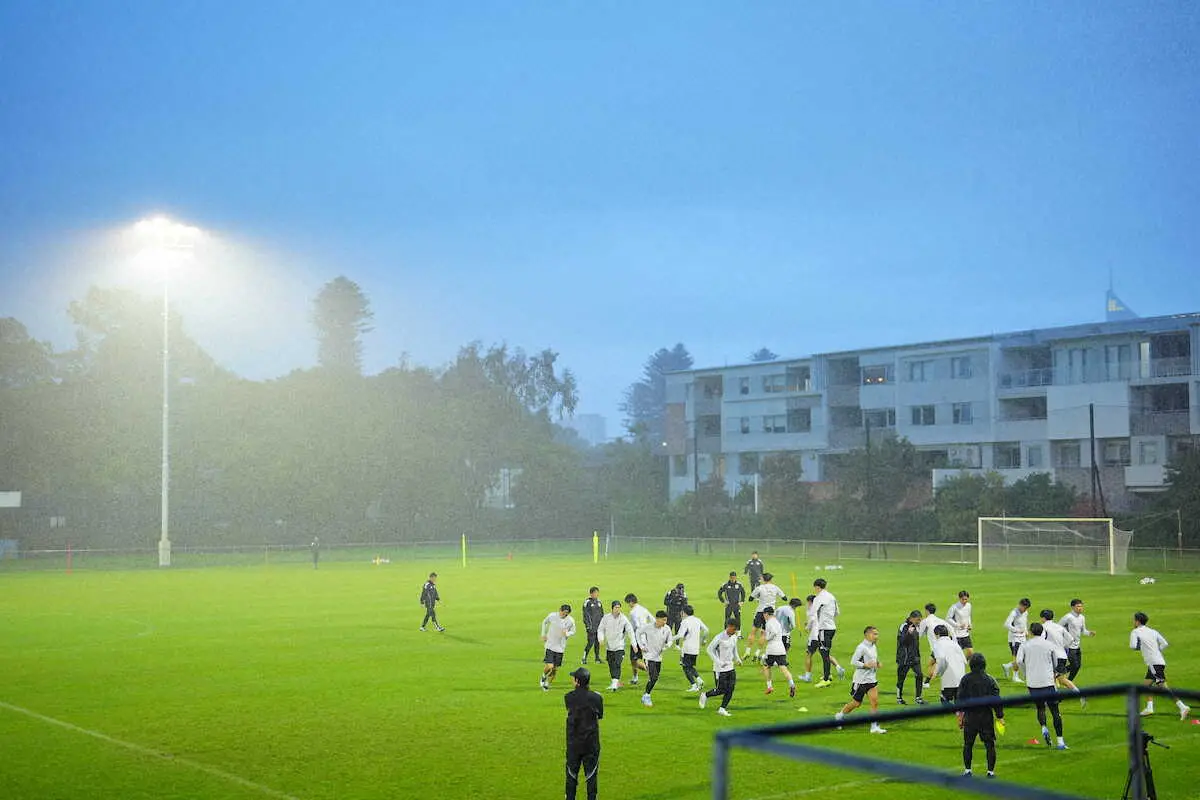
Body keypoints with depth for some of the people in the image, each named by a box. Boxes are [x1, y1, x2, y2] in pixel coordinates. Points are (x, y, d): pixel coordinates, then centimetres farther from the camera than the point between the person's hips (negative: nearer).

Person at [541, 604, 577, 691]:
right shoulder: (552, 615, -11)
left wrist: (567, 633, -15)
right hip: (550, 645, -2)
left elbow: (573, 632, 7)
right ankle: (543, 677, 17)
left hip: (560, 647, 2)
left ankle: (547, 684, 30)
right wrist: (543, 634, 5)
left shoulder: (571, 621, -10)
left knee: (555, 669, 7)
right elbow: (544, 622, 10)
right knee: (550, 666, -15)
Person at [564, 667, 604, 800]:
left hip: (573, 742, 1)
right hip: (591, 742, -1)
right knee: (591, 773, 9)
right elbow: (600, 716, 3)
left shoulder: (568, 697, -10)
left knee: (572, 773, 14)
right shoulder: (597, 698, -11)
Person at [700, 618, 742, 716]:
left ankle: (722, 709, 11)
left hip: (730, 667, 7)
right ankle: (705, 695, 22)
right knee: (721, 690, -3)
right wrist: (718, 662, -18)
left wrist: (737, 659, 4)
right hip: (720, 669, -7)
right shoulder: (719, 637, -17)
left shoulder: (734, 637, 4)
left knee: (730, 689, 0)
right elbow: (709, 649, -12)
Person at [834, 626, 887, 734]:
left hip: (871, 679, 7)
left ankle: (874, 727, -4)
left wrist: (877, 664, 6)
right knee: (856, 703, 5)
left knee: (875, 702, -7)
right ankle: (839, 716, 28)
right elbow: (853, 662, -19)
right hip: (860, 680, -7)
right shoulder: (861, 647, -17)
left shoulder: (873, 646, 10)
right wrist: (866, 665, -23)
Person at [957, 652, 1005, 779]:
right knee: (989, 744, 6)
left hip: (970, 716, 1)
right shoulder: (990, 680, -4)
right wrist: (1000, 716, 3)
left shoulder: (965, 679, -2)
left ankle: (967, 770, 13)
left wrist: (960, 715, 9)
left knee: (968, 743, 11)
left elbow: (960, 699, 1)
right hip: (986, 716, -1)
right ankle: (991, 771, 4)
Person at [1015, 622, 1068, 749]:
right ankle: (1060, 741, 0)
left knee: (1040, 708, 19)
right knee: (1055, 711, 4)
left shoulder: (1024, 645, 2)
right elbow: (1055, 663, 12)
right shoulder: (1050, 644, 4)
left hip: (1032, 683, 1)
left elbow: (1019, 661, -8)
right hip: (1048, 682, -1)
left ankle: (1044, 728, -6)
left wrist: (1026, 675, 8)